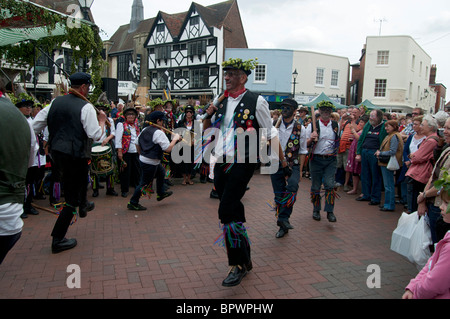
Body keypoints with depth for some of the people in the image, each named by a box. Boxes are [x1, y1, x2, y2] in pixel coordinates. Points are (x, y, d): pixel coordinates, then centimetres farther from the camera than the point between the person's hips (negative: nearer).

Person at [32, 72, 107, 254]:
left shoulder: (55, 102, 5)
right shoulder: (86, 107, -13)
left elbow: (34, 127, 4)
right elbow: (96, 136, -16)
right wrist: (102, 121, 0)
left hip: (56, 152, 7)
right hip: (76, 155, -7)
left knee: (81, 176, 36)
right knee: (72, 198, 4)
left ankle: (83, 205, 54)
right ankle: (58, 240, 10)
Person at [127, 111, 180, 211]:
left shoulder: (145, 130, 5)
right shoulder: (159, 133, -21)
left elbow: (137, 144, 13)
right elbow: (168, 149, -23)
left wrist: (141, 154, 25)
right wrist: (175, 139, -9)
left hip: (143, 159, 10)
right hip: (150, 163, -10)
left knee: (161, 172, 28)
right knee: (145, 183, 3)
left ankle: (161, 193, 43)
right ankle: (133, 203, 13)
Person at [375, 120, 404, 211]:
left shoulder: (394, 136, -15)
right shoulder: (390, 136, 15)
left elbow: (392, 152, -21)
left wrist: (380, 153, -12)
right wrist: (379, 152, 3)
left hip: (389, 164, -10)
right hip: (385, 163, 10)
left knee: (389, 185, -4)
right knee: (388, 185, 16)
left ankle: (390, 206, 3)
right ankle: (388, 203, 26)